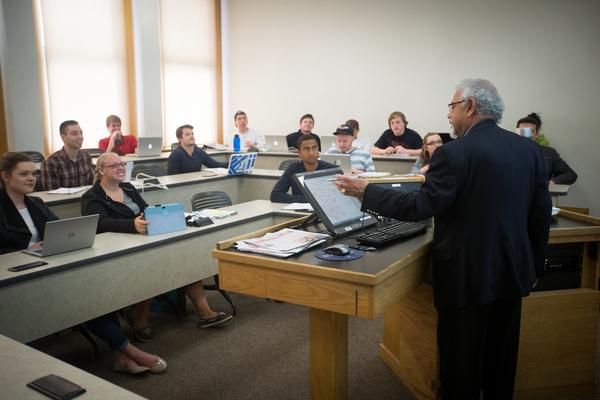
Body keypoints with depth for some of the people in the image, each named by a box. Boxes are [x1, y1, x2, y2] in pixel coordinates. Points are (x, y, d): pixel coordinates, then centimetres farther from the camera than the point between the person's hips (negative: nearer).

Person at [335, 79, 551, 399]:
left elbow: (419, 207, -20)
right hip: (513, 274, 7)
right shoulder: (530, 149, 2)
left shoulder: (454, 153, -18)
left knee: (462, 364, 10)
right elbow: (540, 215, 6)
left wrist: (365, 191, -10)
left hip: (467, 276, -6)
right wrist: (535, 266, 17)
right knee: (501, 362, 21)